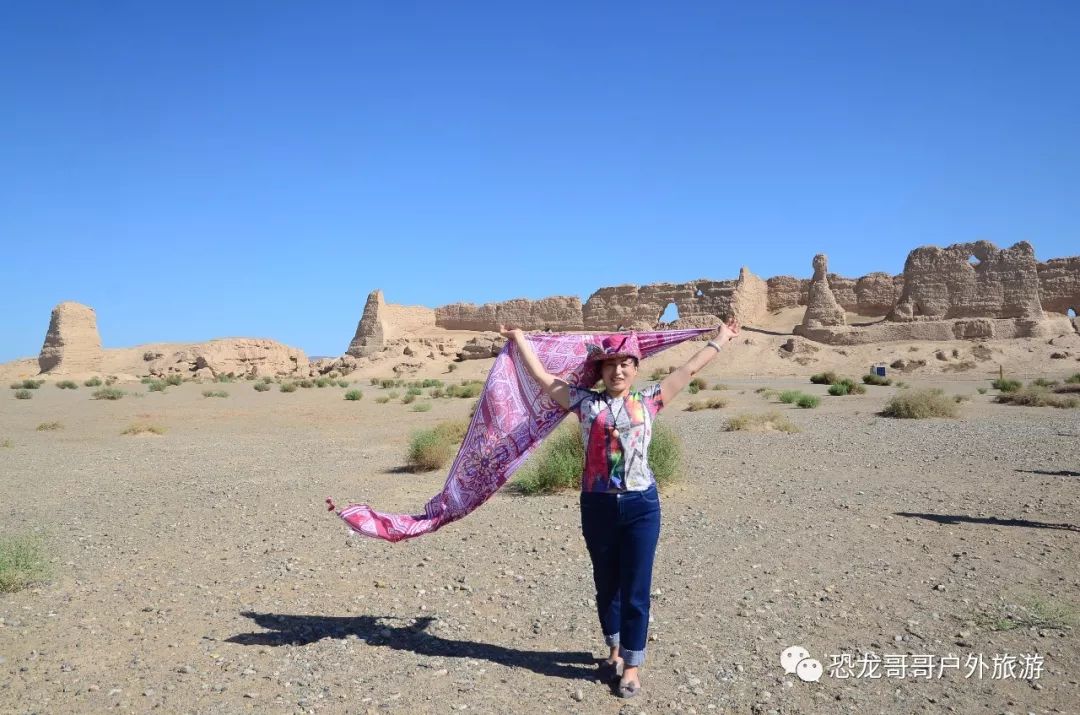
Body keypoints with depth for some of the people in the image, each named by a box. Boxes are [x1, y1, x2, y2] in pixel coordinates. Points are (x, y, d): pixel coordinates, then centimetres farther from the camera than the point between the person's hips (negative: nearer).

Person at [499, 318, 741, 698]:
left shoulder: (648, 401, 4)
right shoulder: (586, 402, 3)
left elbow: (689, 369, 11)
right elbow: (542, 377, 7)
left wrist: (721, 338, 17)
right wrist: (519, 337, 12)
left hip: (640, 505, -1)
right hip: (598, 506, 1)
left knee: (635, 590, 4)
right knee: (606, 584, 17)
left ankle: (632, 665, 20)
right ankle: (615, 650, 38)